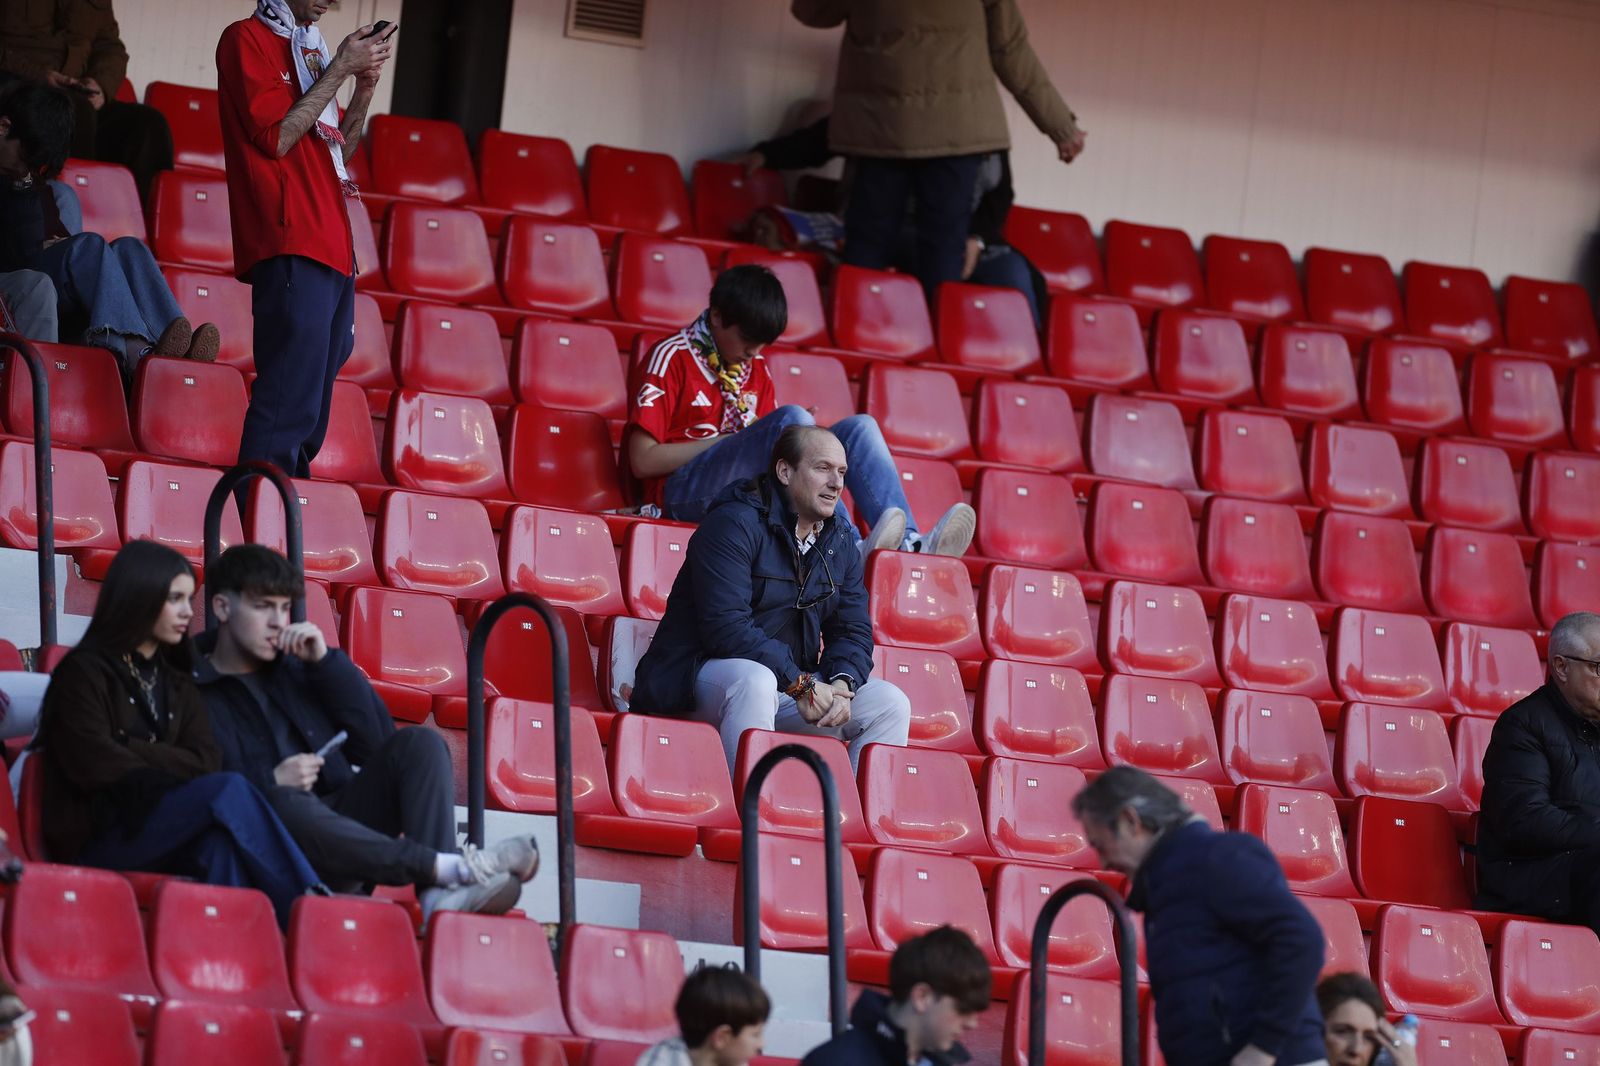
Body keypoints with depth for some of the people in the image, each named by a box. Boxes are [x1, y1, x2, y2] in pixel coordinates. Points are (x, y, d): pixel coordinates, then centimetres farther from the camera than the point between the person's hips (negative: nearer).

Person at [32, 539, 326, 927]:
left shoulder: (177, 684, 23)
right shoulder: (84, 673, 4)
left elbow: (206, 762, 5)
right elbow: (97, 767, -9)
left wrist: (131, 751, -6)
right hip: (96, 843, -5)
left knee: (220, 841, -33)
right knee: (229, 791, -28)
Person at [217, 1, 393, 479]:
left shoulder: (306, 50, 23)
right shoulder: (247, 40, -1)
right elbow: (276, 136, -11)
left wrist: (365, 88, 10)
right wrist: (340, 68, -8)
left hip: (331, 250, 9)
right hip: (290, 247, -9)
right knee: (289, 403, -16)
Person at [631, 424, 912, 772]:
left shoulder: (839, 544, 11)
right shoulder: (734, 524, -15)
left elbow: (853, 631, 7)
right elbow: (726, 628, -25)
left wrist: (842, 684, -16)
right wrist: (800, 684, -27)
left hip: (794, 682, 7)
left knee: (890, 703, -5)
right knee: (754, 679, -39)